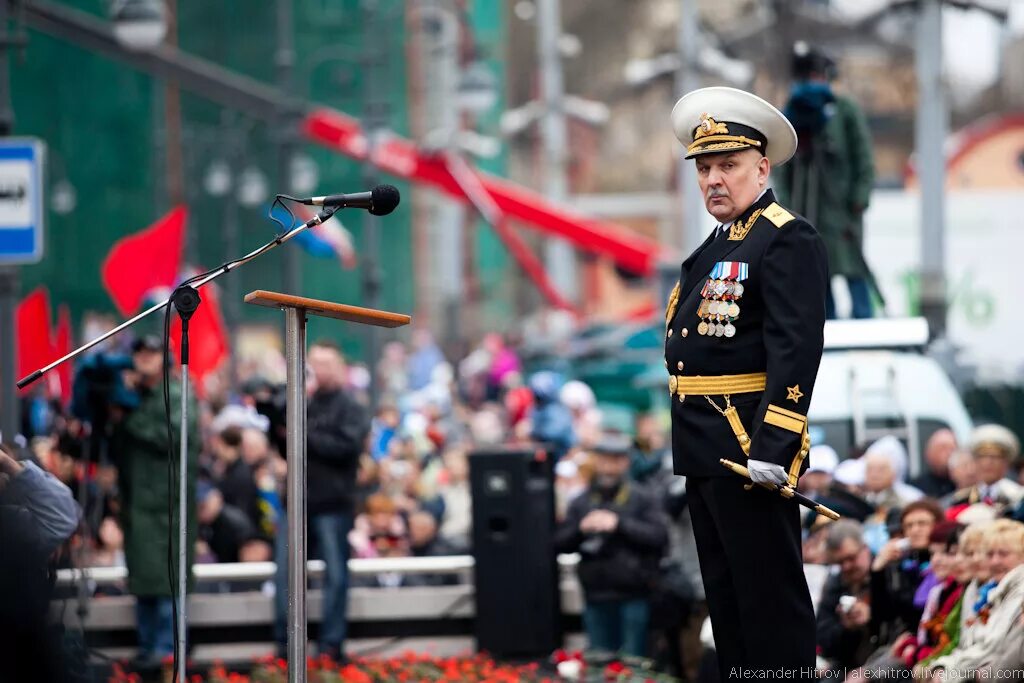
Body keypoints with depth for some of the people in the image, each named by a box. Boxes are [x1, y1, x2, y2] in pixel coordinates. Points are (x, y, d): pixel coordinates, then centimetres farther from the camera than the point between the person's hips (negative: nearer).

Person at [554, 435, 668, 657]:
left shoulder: (642, 499, 2)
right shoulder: (581, 503, 13)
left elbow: (659, 536, -9)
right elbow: (560, 543, 9)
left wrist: (619, 524, -14)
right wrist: (580, 529, -11)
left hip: (633, 598, -4)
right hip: (596, 598, 4)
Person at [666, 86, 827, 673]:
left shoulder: (789, 241, -12)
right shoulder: (717, 244, 17)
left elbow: (796, 351, -20)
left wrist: (772, 447, -26)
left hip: (750, 444, -10)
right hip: (705, 447, 10)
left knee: (770, 592, -6)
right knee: (725, 590, 15)